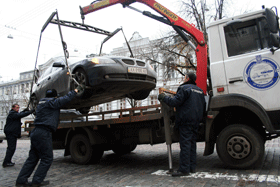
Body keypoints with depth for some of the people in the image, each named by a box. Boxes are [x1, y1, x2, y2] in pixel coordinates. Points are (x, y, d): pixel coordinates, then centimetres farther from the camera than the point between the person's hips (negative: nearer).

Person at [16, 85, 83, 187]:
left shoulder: (41, 103, 20)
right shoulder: (52, 103, -7)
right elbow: (67, 98, -11)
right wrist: (77, 89, 0)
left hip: (35, 132, 9)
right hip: (43, 133, -9)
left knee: (33, 158, 14)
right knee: (47, 158, 2)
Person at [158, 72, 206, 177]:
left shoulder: (184, 88, -8)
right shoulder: (200, 90, 19)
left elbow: (175, 102, -16)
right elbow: (203, 106, 23)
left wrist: (163, 98, -3)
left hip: (186, 121, -9)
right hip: (196, 121, 9)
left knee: (185, 144, -8)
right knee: (192, 143, 13)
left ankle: (184, 169, -6)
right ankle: (192, 167, 18)